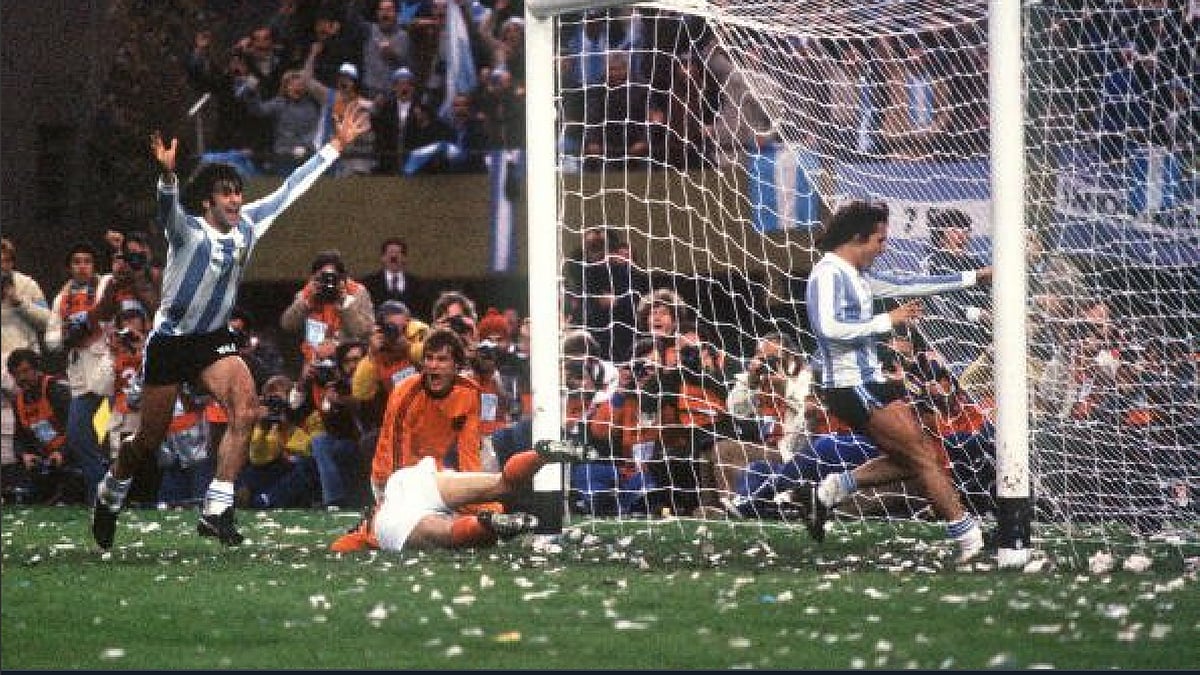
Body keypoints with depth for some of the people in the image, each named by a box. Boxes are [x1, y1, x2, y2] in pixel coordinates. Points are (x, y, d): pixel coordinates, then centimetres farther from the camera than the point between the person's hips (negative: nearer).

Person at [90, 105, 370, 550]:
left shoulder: (248, 224, -3)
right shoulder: (189, 232, -20)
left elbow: (290, 189, 4)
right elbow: (169, 210, -42)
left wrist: (336, 146, 5)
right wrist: (167, 174, -64)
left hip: (215, 339, 5)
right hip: (170, 342, -5)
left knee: (245, 409, -21)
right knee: (150, 440, 5)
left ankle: (215, 512, -18)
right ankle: (110, 494, 37)